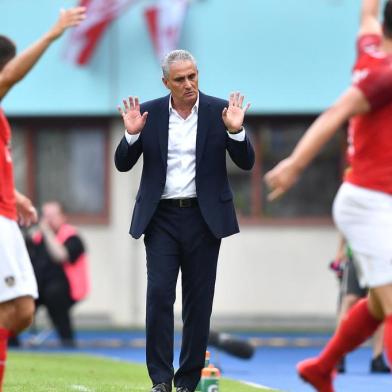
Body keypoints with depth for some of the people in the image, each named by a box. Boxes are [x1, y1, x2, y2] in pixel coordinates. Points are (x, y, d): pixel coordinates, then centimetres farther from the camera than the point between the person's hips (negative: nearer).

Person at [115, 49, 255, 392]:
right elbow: (123, 164, 4)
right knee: (159, 295, -8)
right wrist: (132, 134, -14)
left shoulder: (219, 110, 0)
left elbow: (246, 163, -1)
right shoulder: (149, 113, 2)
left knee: (199, 301, 3)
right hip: (161, 216, 0)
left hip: (204, 216, 0)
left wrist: (235, 130, -19)